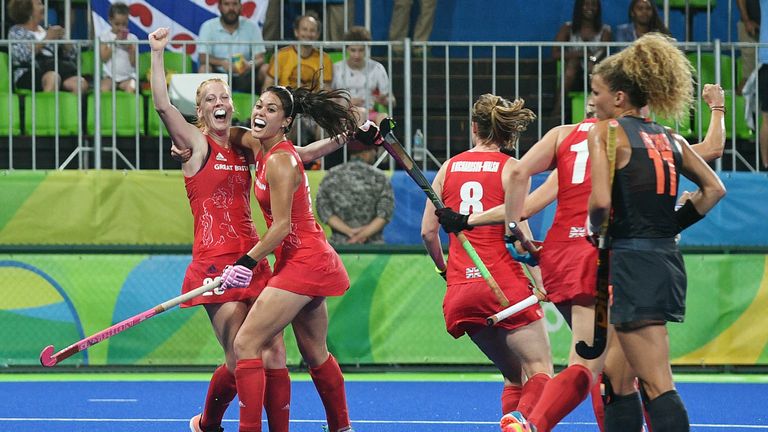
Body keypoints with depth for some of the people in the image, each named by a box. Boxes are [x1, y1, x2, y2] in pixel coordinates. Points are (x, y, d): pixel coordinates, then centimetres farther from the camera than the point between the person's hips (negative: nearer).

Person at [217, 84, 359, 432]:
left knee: (246, 343, -14)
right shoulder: (265, 153, 8)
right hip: (310, 263, 10)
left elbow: (282, 226, -20)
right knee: (315, 354, 22)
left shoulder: (280, 161, -17)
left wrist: (248, 262, -19)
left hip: (302, 264, -10)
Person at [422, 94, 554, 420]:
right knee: (540, 371, -7)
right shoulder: (511, 167, -1)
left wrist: (445, 270, 25)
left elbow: (428, 231, 10)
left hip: (460, 292, 5)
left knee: (515, 376, 15)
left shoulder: (450, 167, 12)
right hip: (504, 281, -5)